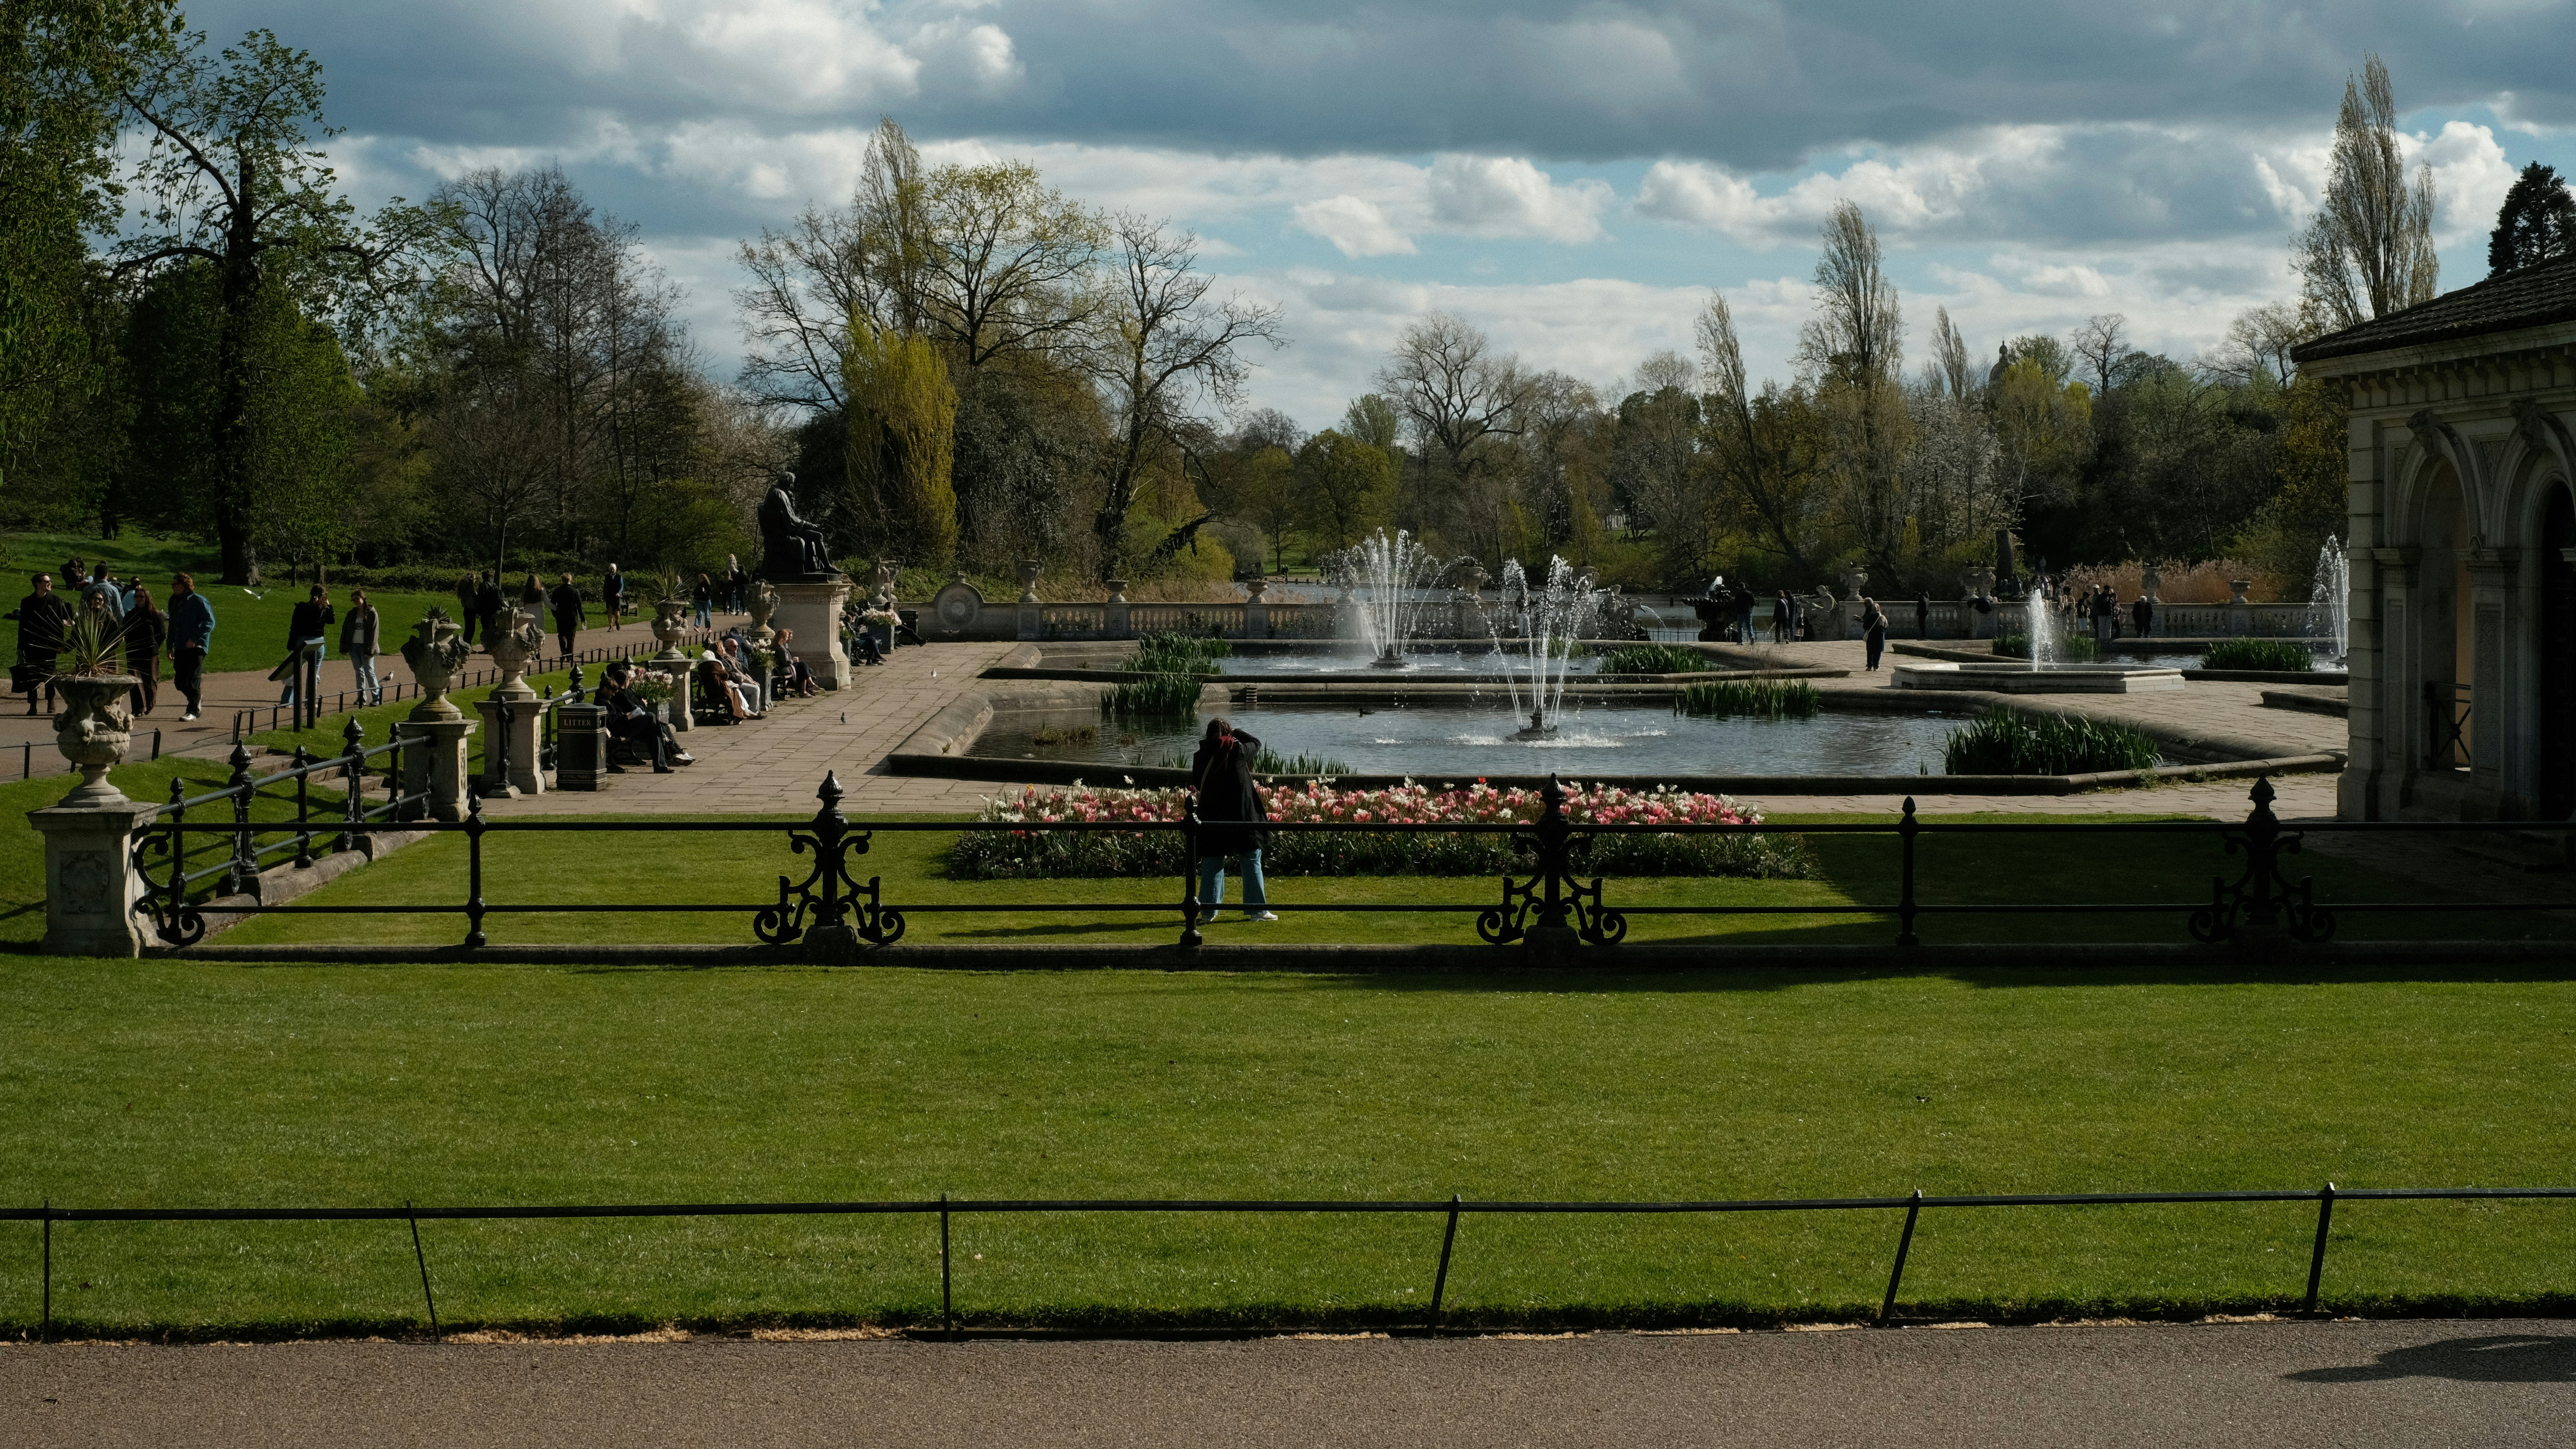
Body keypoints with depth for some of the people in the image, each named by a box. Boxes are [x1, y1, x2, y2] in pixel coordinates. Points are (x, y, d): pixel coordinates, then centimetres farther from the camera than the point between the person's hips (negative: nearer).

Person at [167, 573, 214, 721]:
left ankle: (193, 711, -4)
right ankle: (197, 700, 27)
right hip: (180, 648, 7)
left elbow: (210, 622, -12)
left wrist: (195, 639, -19)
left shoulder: (198, 601, -6)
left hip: (196, 646, -7)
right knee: (179, 681, 4)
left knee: (194, 679, -8)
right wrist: (170, 646, 18)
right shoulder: (175, 603, 17)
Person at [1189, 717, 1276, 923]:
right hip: (1242, 817, -2)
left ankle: (1208, 910, 8)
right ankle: (1257, 909, 4)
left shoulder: (1203, 757, -1)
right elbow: (1256, 743, 15)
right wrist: (1236, 732, 24)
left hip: (1212, 818, 2)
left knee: (1212, 863, 10)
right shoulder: (1238, 751, -6)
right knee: (1251, 861, 6)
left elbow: (1196, 784, 10)